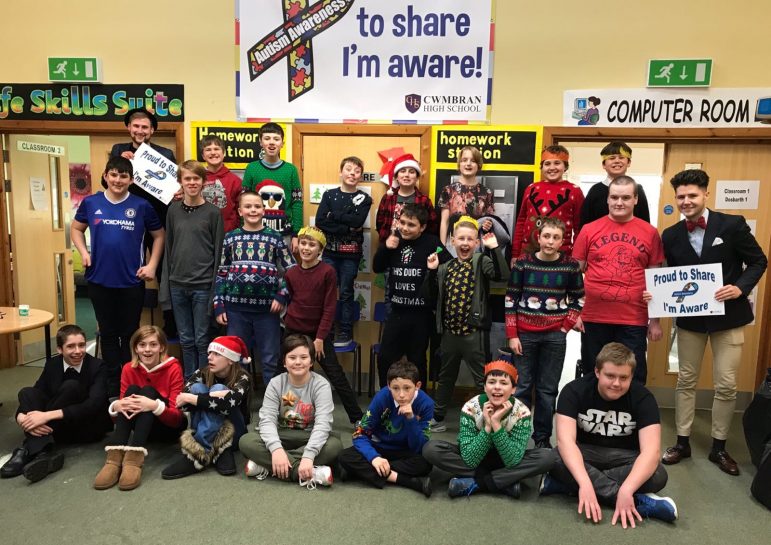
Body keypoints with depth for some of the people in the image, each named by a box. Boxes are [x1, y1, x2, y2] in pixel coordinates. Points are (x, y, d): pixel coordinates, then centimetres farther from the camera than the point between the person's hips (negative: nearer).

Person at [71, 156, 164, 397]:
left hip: (132, 282, -2)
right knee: (108, 334, 12)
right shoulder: (91, 203, 2)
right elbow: (76, 228, 16)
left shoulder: (141, 206, -3)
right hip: (99, 280, 2)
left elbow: (159, 235, 6)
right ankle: (113, 385, 24)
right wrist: (83, 252, 0)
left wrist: (152, 265, -3)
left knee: (129, 334, 8)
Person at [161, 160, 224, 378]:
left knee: (202, 340, 4)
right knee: (186, 340, 13)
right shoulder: (174, 210, 7)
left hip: (203, 286, -3)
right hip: (178, 285, 4)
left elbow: (218, 251, -4)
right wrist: (166, 286, 5)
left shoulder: (212, 212, -4)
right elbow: (168, 248, 9)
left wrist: (216, 288, -9)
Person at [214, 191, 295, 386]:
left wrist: (282, 295, -8)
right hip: (236, 307, 1)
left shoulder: (274, 237, 2)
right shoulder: (230, 238, 5)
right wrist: (218, 305, 2)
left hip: (267, 307, -1)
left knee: (270, 359, 7)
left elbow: (291, 269, 3)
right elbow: (221, 274, 7)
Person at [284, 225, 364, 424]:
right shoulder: (290, 273, -1)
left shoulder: (328, 272, -12)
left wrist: (320, 338, -13)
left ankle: (358, 418, 6)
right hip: (293, 332, 4)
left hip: (319, 333, -4)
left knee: (336, 375, -2)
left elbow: (329, 308, -12)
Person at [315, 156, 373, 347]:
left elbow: (357, 221, -15)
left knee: (346, 293, 4)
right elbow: (320, 221, -8)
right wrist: (347, 228, -15)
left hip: (351, 254, -1)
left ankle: (345, 333, 14)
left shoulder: (364, 198, 4)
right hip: (329, 252, 1)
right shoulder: (329, 195, 6)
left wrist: (334, 215, -12)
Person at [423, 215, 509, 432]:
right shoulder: (446, 267, 9)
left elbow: (502, 274, -24)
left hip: (474, 332, -5)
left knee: (483, 379, 2)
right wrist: (432, 272, -2)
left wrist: (494, 248, -28)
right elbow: (431, 296, 9)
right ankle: (437, 419, 31)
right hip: (450, 331, 5)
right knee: (446, 377, 18)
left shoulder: (481, 262, -5)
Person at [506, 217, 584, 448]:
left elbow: (578, 299, 9)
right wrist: (512, 335, -4)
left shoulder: (570, 265, -1)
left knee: (548, 389, 6)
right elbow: (510, 300, 0)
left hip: (555, 336, 1)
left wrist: (566, 327, -2)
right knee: (522, 386, 5)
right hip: (525, 334, 0)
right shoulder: (523, 263, -3)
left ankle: (543, 437, 18)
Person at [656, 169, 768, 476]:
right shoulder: (671, 235, 0)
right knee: (686, 381, 10)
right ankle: (682, 442, 23)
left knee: (726, 385, 4)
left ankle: (719, 447, 21)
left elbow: (758, 261, -3)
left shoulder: (732, 225, -9)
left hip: (728, 315, -2)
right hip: (690, 317, 2)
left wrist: (741, 287, -18)